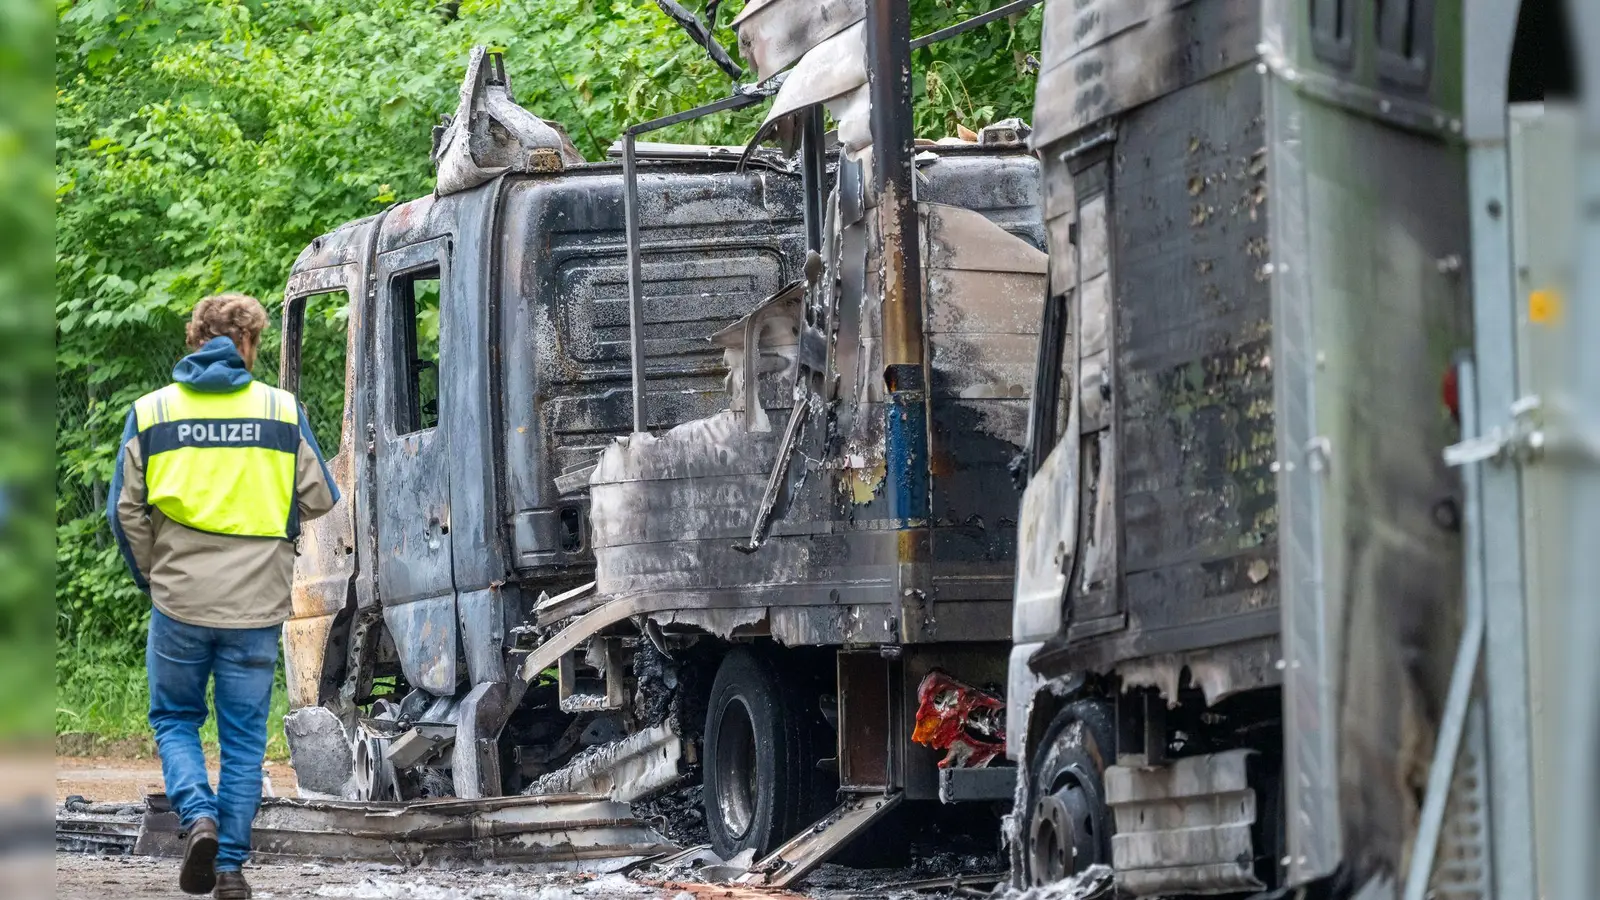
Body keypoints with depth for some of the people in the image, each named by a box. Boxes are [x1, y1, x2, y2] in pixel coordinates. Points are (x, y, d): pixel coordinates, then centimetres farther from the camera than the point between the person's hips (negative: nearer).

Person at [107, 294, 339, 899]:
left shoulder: (152, 412, 0)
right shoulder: (283, 411, 0)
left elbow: (125, 511, -1)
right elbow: (321, 502, 1)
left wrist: (151, 576, 12)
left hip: (179, 599, 0)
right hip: (257, 602, 0)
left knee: (174, 719, 16)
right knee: (244, 738, 9)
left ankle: (198, 815, -9)